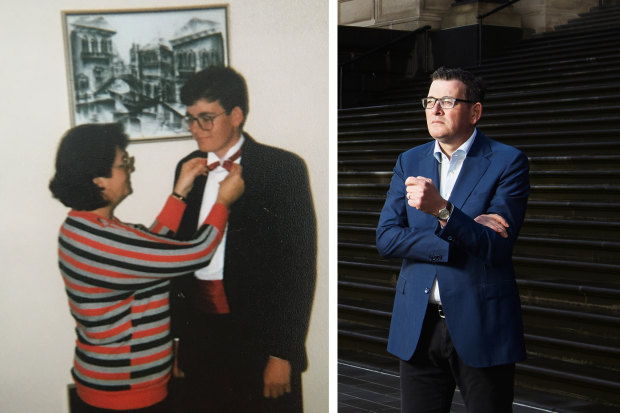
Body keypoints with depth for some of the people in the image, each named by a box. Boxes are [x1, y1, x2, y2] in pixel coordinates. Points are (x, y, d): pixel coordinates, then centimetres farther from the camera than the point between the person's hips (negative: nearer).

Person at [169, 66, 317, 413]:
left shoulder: (282, 168, -8)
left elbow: (298, 267, -10)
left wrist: (283, 353, -12)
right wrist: (176, 331, 10)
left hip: (259, 335, -4)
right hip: (199, 331, 5)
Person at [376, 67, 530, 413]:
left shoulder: (508, 162, -5)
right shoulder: (410, 162, 8)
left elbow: (496, 246, -15)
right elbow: (386, 239, -2)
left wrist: (441, 209, -30)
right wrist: (462, 237, -13)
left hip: (480, 325, -3)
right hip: (418, 326, 4)